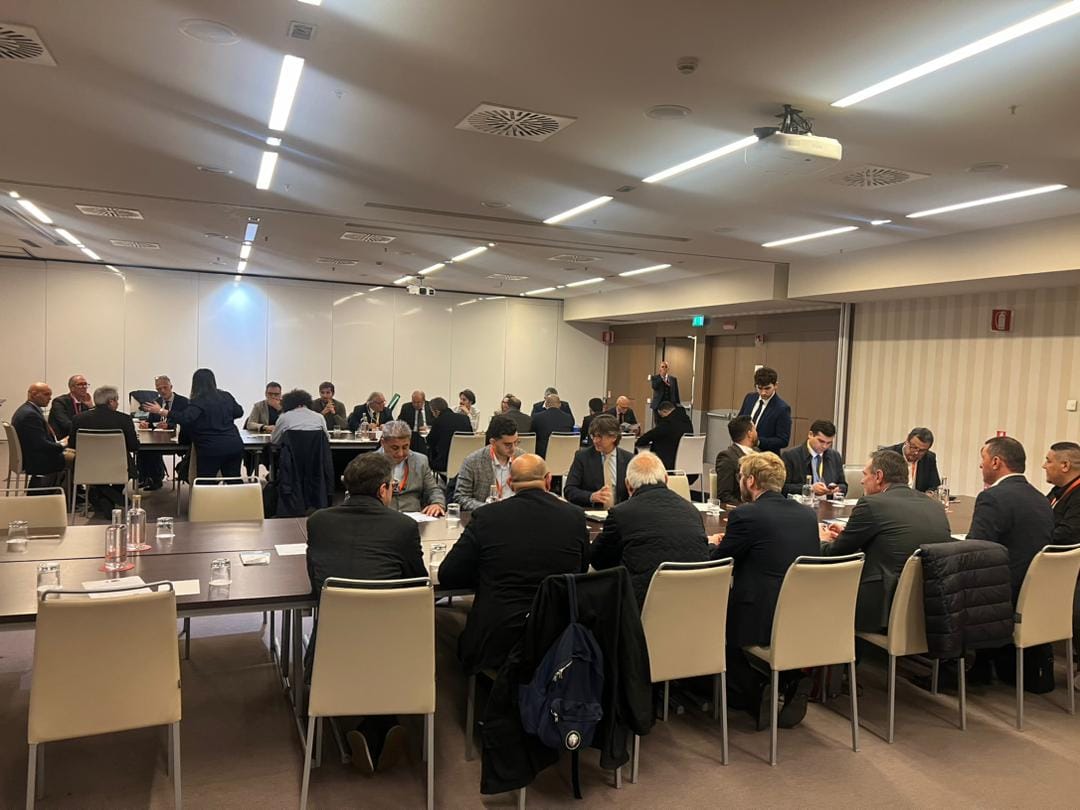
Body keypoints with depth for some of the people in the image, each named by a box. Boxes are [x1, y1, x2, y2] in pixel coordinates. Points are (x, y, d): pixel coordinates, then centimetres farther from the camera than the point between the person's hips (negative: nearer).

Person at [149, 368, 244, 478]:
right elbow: (239, 412, 21)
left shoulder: (198, 401, -9)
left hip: (211, 450, -5)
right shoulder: (226, 396, 9)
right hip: (234, 446, 5)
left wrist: (161, 411, -20)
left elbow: (185, 418, -22)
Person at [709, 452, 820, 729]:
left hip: (762, 623, -6)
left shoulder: (745, 514, -12)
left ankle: (755, 693, 7)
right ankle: (791, 680, 12)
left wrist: (716, 544, 18)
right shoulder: (807, 514, 8)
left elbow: (715, 566, -4)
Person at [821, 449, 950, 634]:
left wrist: (824, 542, 22)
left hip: (883, 612, -7)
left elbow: (834, 554, 0)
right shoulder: (936, 506, 10)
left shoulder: (871, 504, -9)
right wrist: (847, 535, 29)